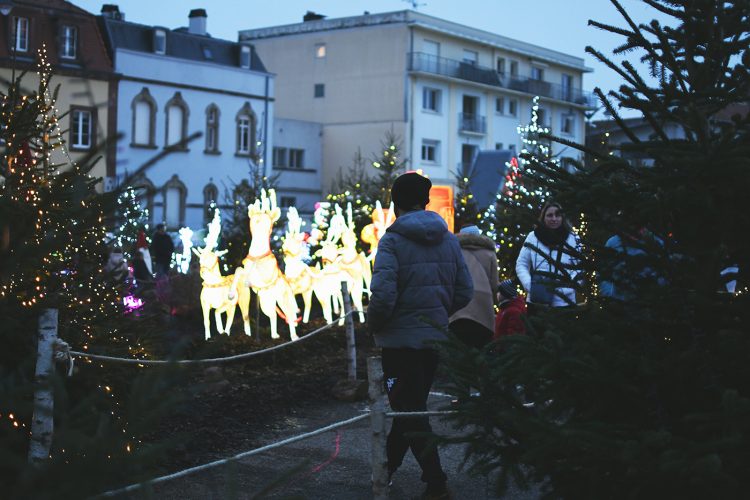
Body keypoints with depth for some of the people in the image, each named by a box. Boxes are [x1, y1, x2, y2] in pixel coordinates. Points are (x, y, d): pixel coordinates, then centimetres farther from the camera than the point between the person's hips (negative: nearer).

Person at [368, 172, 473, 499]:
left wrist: (373, 324, -4)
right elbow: (464, 292, 5)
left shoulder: (392, 240, -14)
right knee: (411, 405, 19)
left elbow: (383, 295, -23)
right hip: (435, 336, 6)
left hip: (401, 338, -6)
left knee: (411, 411, 3)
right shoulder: (449, 239, 5)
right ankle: (387, 465, 35)